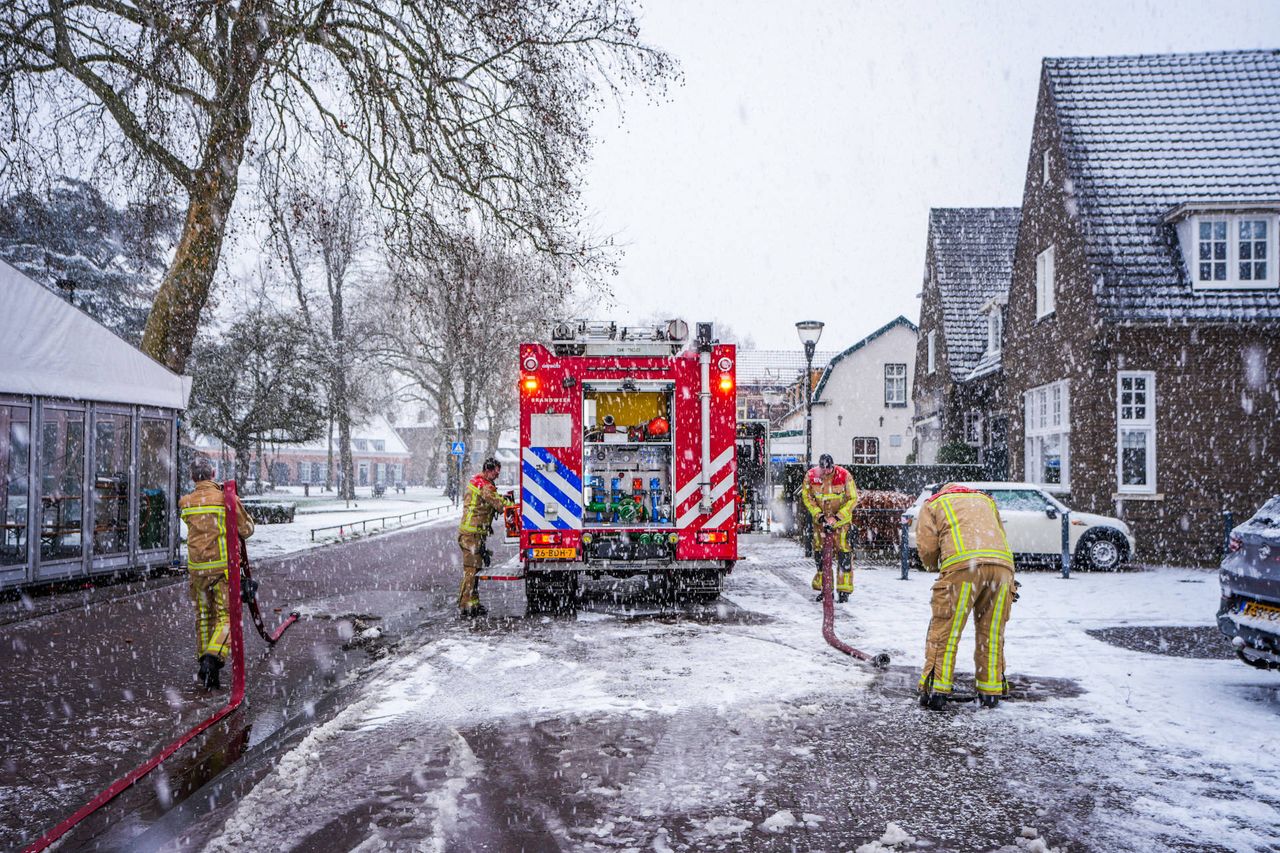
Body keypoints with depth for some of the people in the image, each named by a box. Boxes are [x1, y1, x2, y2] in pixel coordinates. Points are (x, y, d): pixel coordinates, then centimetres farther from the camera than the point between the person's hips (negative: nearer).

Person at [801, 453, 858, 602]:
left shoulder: (844, 475, -16)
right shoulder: (811, 476, -11)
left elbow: (853, 499, -12)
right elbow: (806, 497, -3)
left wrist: (838, 516, -20)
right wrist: (818, 514, -15)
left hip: (841, 519, -3)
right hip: (820, 518, 3)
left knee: (844, 551, -8)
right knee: (819, 551, 4)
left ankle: (844, 590, 1)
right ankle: (823, 588, 17)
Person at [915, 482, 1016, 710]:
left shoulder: (933, 504, 22)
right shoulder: (985, 499, 35)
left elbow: (927, 546, 10)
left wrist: (934, 565, 29)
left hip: (963, 565, -4)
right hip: (1002, 564, 4)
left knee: (945, 631, 2)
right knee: (992, 632, 15)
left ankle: (936, 690, 2)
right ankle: (991, 691, 20)